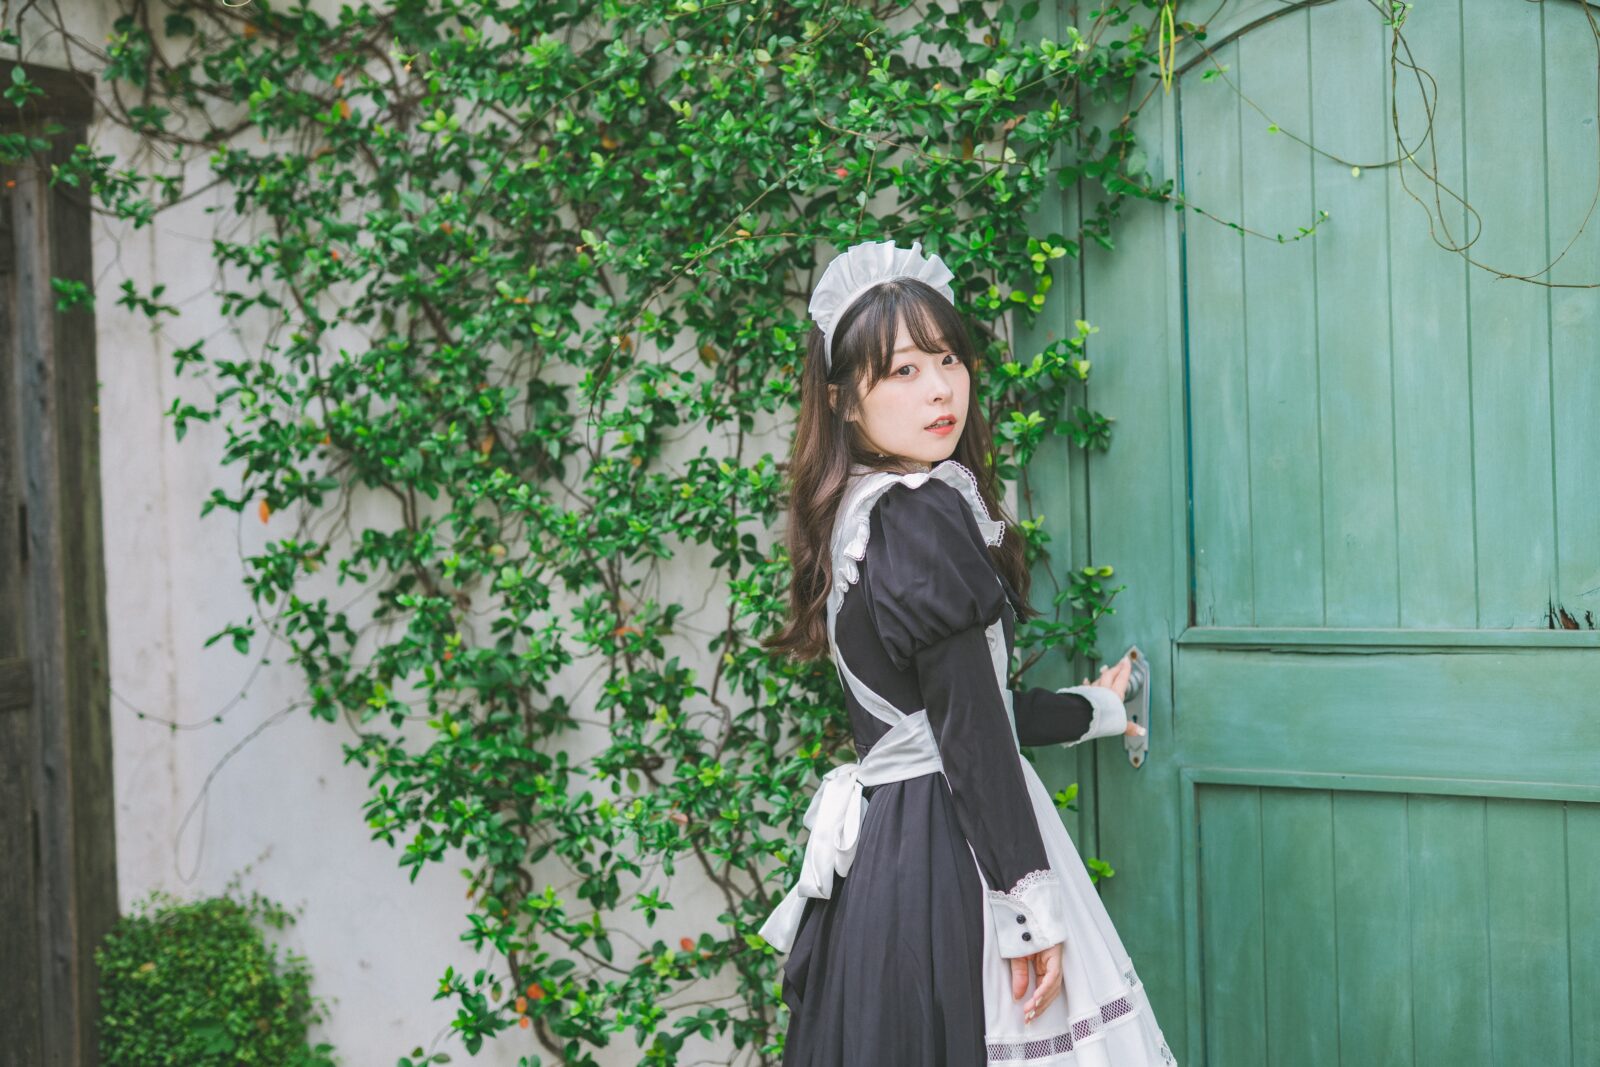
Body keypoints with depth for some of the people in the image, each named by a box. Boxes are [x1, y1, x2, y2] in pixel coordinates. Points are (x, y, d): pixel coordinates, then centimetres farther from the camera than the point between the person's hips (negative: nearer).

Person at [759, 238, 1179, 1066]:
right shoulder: (925, 517, -15)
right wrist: (1032, 904, -16)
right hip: (952, 852, -9)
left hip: (879, 843, 9)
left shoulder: (857, 517, 12)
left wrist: (1093, 711, 34)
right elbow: (972, 730, -18)